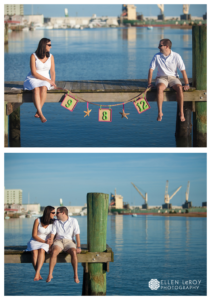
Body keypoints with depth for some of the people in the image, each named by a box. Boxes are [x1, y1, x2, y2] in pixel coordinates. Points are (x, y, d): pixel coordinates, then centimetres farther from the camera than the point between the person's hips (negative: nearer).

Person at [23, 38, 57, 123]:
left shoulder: (50, 57, 8)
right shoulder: (33, 56, -7)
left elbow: (52, 72, 10)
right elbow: (34, 73, -13)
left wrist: (53, 82, -10)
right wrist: (48, 80, -17)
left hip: (45, 80, 3)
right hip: (33, 79, -3)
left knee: (43, 88, -34)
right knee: (36, 89, -37)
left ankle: (38, 112, -33)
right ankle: (41, 114, -46)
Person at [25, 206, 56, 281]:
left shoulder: (54, 222, -1)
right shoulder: (38, 221, -7)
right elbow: (34, 235, -7)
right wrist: (44, 241, -17)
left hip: (46, 243, 1)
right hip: (35, 241, -1)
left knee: (41, 250, -35)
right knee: (34, 252, -35)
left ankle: (37, 273, -46)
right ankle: (39, 275, -33)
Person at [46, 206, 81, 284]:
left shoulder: (73, 221, 4)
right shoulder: (56, 222, 10)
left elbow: (77, 234, -2)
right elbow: (52, 234, 2)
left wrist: (78, 247, -12)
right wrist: (49, 244, -15)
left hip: (69, 241, -1)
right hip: (59, 241, 1)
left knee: (73, 252, -35)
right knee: (54, 252, -34)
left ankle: (76, 275, -30)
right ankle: (50, 275, -36)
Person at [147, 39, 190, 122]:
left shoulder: (176, 56, -5)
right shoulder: (157, 56, -3)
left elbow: (183, 70, -3)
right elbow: (151, 69, 0)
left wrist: (186, 84, -7)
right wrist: (149, 83, -7)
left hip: (173, 77, 0)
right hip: (161, 77, 0)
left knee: (179, 88, -32)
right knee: (160, 88, -36)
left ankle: (181, 112, -27)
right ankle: (160, 112, -34)